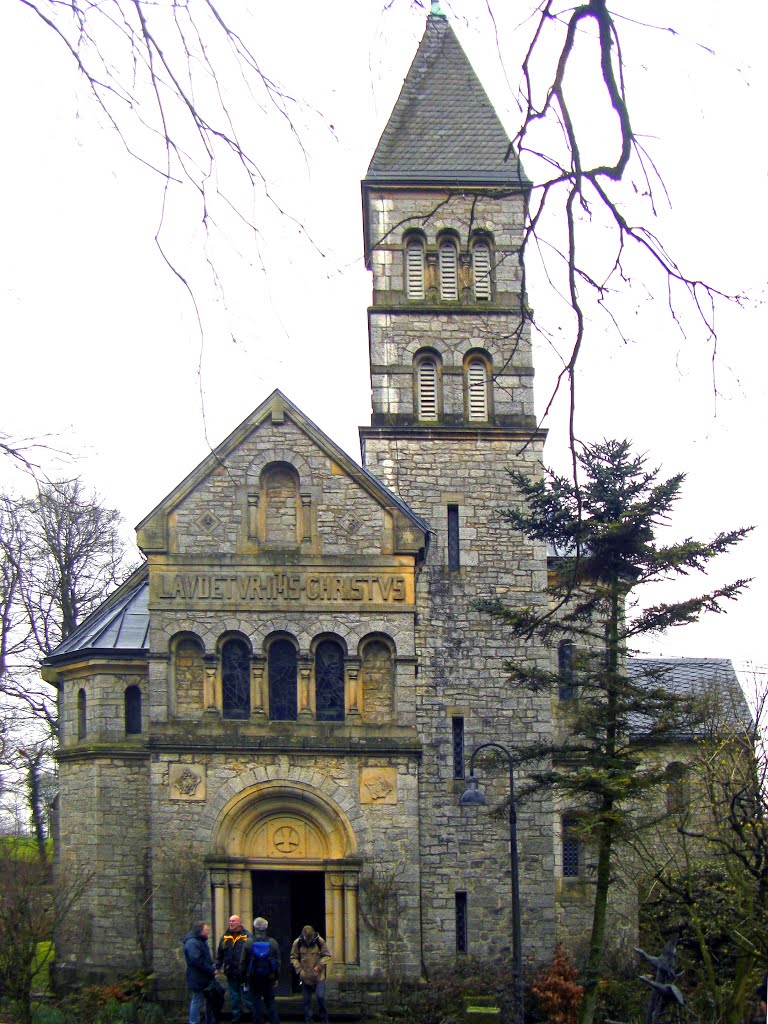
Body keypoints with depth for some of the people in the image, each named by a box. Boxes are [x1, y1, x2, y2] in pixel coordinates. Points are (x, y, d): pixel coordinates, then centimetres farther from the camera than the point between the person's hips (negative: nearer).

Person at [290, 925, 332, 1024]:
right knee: (306, 1000, 6)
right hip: (305, 977, 2)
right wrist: (299, 970, -9)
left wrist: (320, 966, -16)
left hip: (319, 976, -2)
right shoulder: (297, 943, -5)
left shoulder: (320, 941, -8)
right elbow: (294, 958, 3)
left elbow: (327, 956, -2)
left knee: (320, 997, -10)